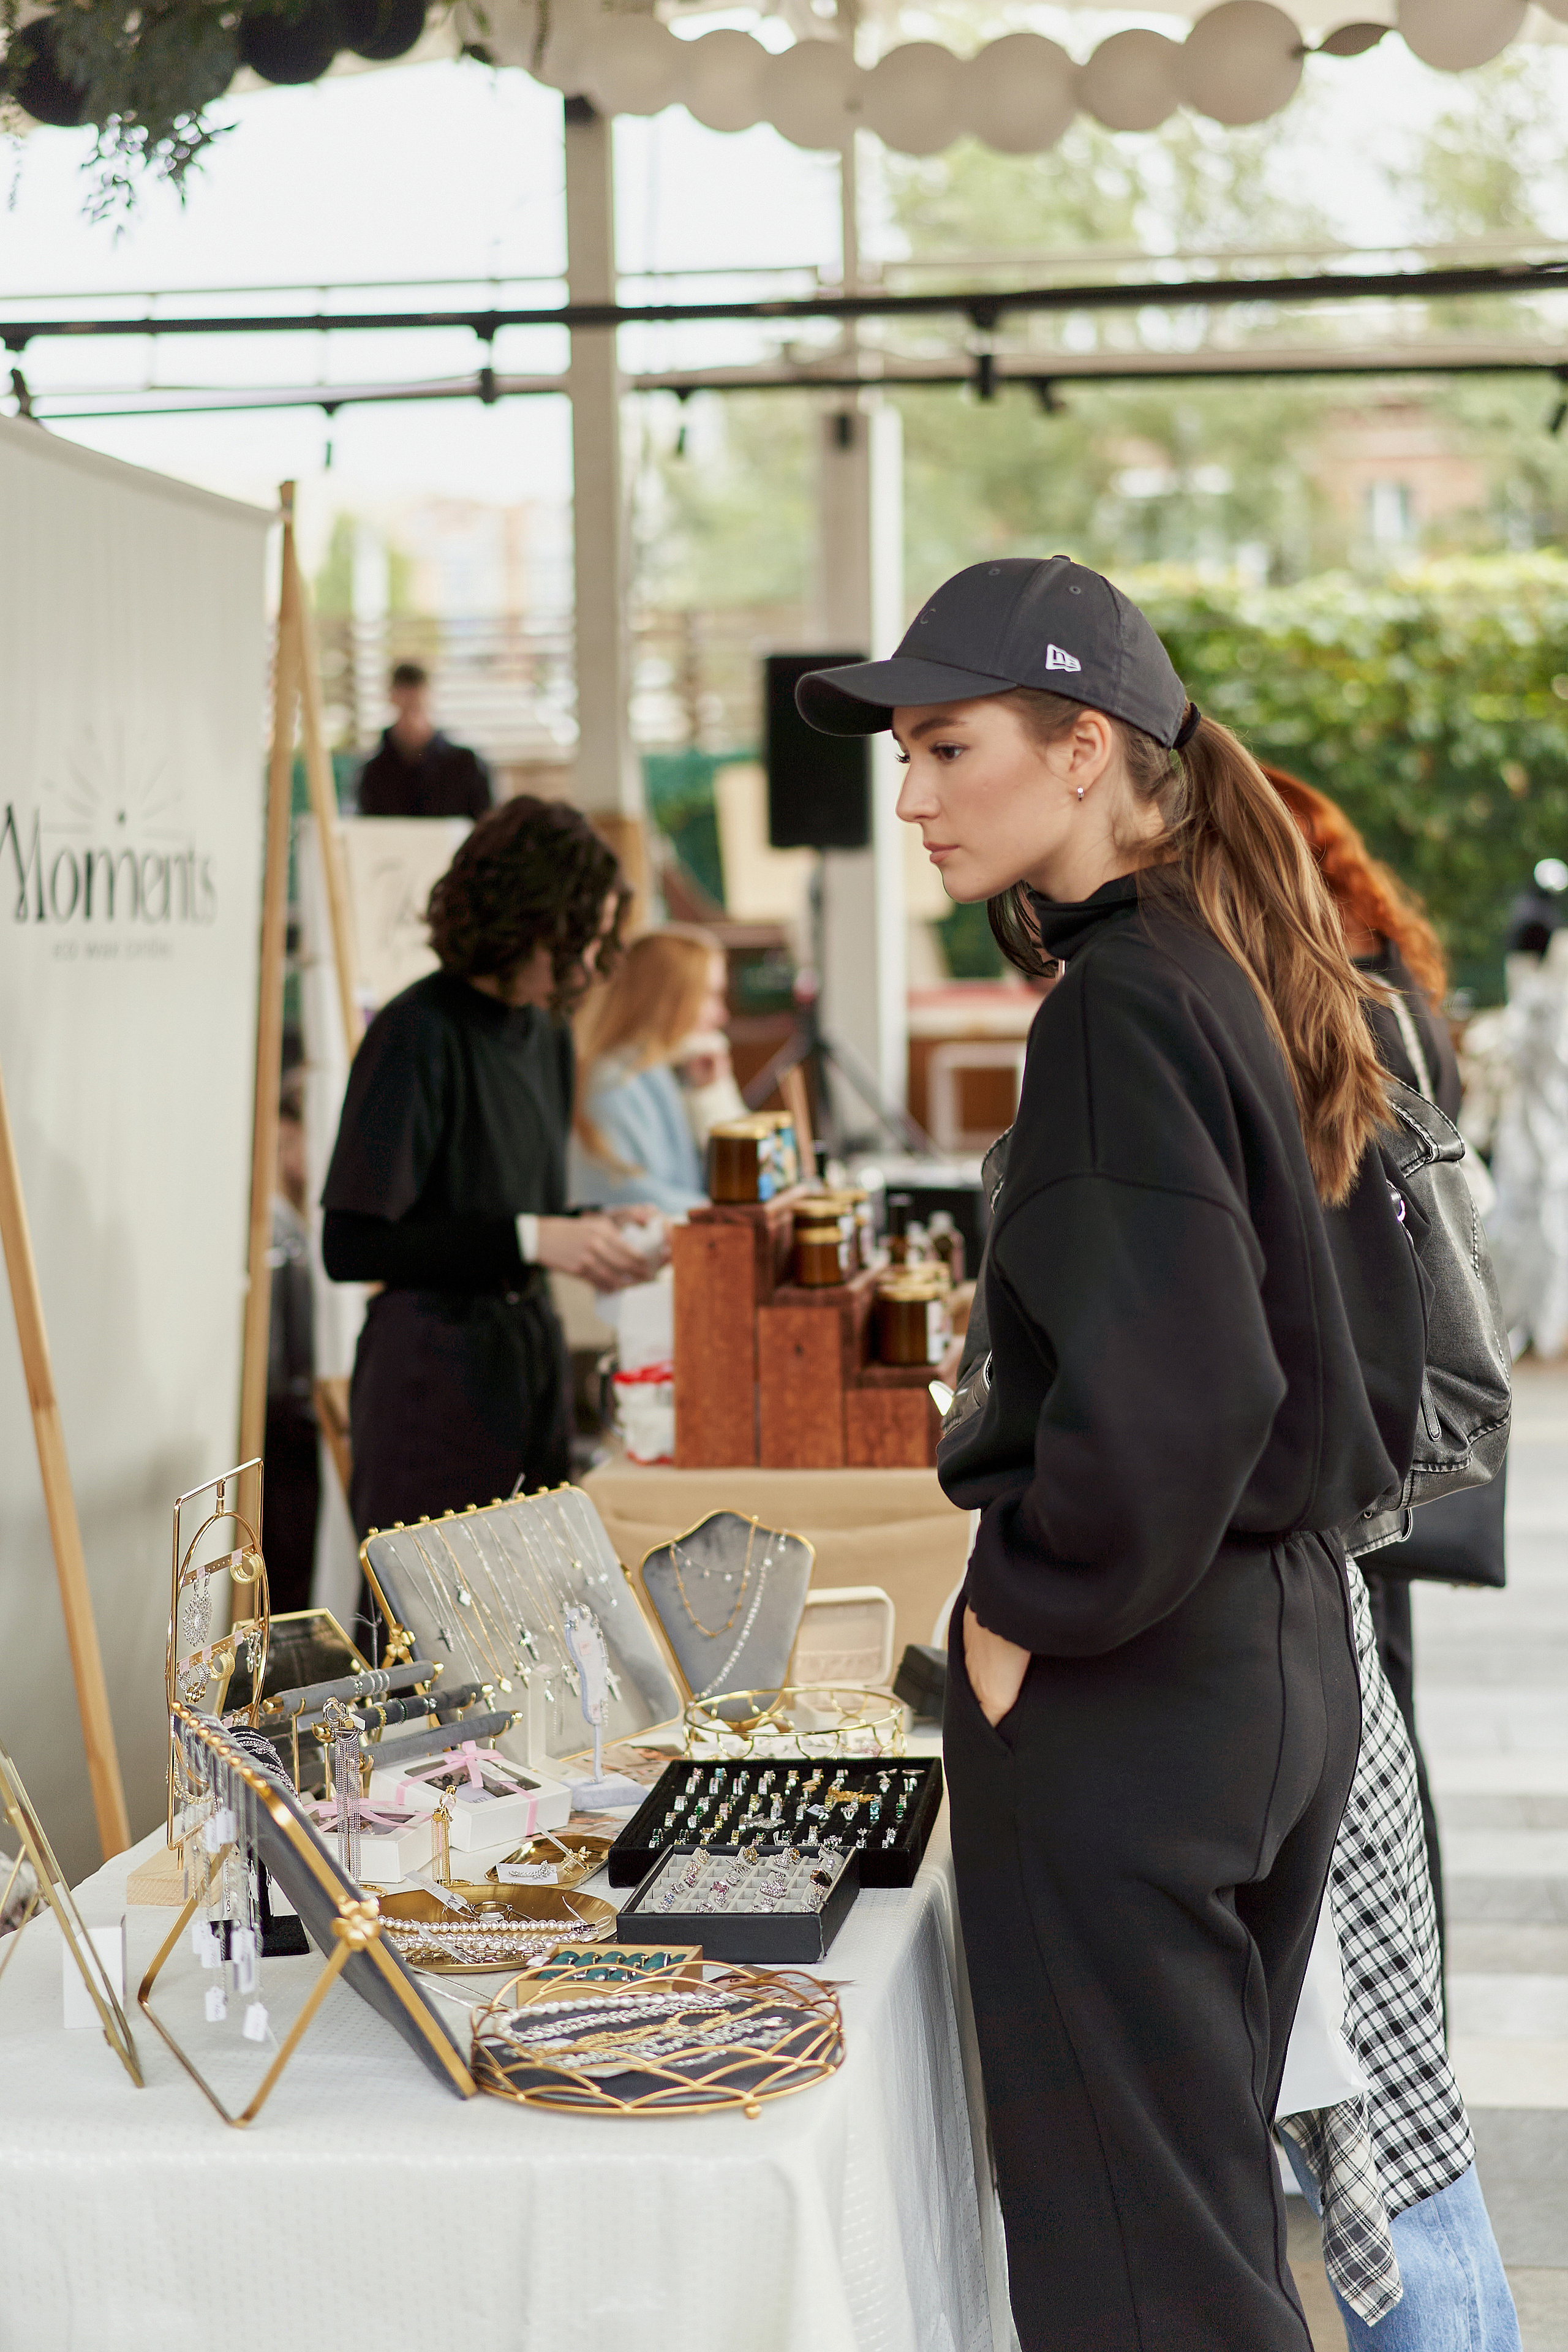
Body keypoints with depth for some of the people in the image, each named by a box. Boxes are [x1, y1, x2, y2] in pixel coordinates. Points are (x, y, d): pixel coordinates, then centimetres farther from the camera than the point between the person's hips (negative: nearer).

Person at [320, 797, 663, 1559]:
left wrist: (590, 1236, 3)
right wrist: (530, 1240, -17)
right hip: (435, 1373, -8)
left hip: (532, 1353, 8)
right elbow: (351, 1245, -17)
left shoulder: (546, 1031, 12)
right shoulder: (418, 1032, -12)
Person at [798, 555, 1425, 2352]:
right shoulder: (1258, 990, 10)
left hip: (1125, 1685, -10)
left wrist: (1031, 1609, -14)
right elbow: (1375, 1339, 17)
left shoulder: (1121, 1007, -17)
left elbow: (1166, 1392, -27)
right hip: (1290, 1648, 10)